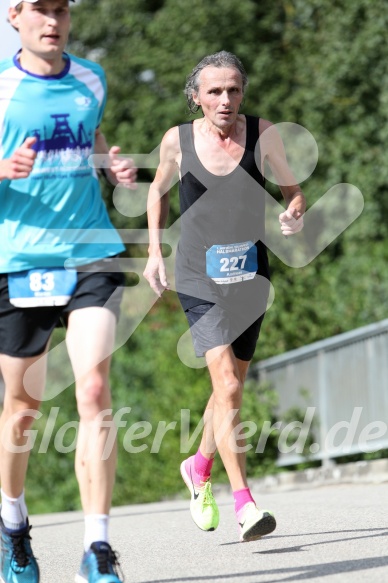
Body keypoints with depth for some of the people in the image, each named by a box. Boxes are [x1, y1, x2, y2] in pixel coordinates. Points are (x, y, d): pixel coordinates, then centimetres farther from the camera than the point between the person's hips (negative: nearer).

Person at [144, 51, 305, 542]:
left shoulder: (263, 134, -3)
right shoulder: (177, 141, -3)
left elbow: (293, 190, 9)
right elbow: (158, 190, 16)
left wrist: (295, 215, -13)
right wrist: (155, 252, 10)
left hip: (249, 279, 3)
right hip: (198, 280, -3)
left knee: (231, 388, 14)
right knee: (227, 386, -18)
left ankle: (199, 467, 42)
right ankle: (244, 503, -18)